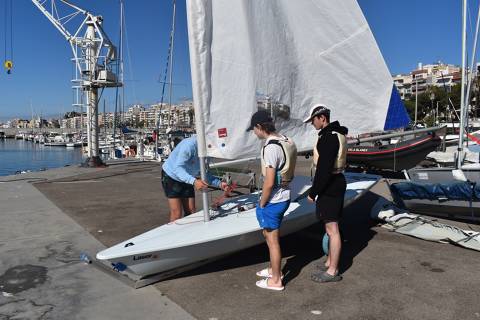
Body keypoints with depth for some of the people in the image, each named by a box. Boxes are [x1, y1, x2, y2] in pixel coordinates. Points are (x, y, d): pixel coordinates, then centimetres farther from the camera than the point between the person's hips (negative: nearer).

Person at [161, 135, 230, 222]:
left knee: (191, 212, 5)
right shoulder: (189, 145, -34)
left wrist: (219, 184, -20)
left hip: (187, 180, 7)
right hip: (171, 176, -6)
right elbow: (177, 168, -40)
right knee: (176, 214, -12)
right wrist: (194, 181, -55)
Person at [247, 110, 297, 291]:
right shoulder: (288, 142, 5)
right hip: (285, 196, 9)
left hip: (272, 201, -9)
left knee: (272, 241, 6)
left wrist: (261, 204, -11)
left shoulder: (271, 148, -24)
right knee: (269, 234, 24)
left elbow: (269, 183, -25)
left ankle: (275, 280, 21)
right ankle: (274, 269, 40)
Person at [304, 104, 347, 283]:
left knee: (332, 228, -3)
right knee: (331, 226, 19)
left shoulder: (328, 137, -20)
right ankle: (330, 262, 33)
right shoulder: (338, 134, 13)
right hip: (337, 182, 11)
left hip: (329, 187, -11)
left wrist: (313, 192, -18)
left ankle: (333, 271, 7)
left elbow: (324, 169, -25)